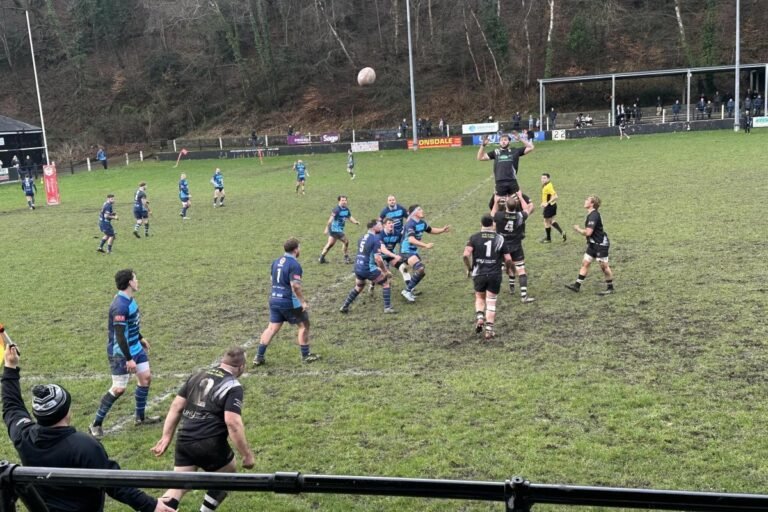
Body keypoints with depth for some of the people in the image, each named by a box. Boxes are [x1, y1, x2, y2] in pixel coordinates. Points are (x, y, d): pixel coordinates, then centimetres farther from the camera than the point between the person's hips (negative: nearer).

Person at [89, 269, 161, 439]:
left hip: (135, 348, 10)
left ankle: (140, 417, 27)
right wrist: (128, 359, -25)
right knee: (119, 388, -5)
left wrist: (141, 338, 27)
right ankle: (96, 424, 9)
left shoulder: (129, 299, 3)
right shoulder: (120, 306, -27)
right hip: (121, 353, -10)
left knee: (146, 377, 13)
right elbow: (119, 335, -27)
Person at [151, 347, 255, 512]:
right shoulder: (233, 386, -8)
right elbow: (233, 423, -18)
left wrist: (166, 437, 16)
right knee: (228, 476, 22)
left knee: (178, 487, 12)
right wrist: (247, 454, -13)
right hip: (210, 444, -5)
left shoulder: (197, 376, 12)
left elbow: (176, 407, 12)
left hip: (184, 442, 6)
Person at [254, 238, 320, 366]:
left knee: (272, 328, 12)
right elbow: (295, 286, -23)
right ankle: (306, 356, 16)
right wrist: (303, 302, -17)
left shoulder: (276, 261, 9)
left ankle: (259, 357, 9)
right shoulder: (294, 264, -17)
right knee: (304, 325, 9)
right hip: (289, 302, -7)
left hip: (274, 299, 7)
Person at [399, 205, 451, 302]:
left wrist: (442, 230, 8)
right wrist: (426, 245, -40)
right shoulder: (410, 224, -22)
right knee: (420, 269, -25)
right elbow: (411, 240, -34)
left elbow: (431, 230, 24)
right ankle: (407, 291, -14)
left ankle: (409, 290, 26)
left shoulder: (422, 223, 5)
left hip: (414, 251, 10)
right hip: (406, 251, -10)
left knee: (422, 272, 12)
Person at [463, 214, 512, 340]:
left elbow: (466, 255, -16)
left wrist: (469, 268, 0)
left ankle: (479, 318, -1)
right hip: (495, 275, 0)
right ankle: (489, 329, 3)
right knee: (491, 301, 7)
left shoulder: (474, 237, -4)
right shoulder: (499, 238, -1)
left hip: (479, 274, 0)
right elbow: (508, 259, -1)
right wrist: (508, 268, 20)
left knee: (480, 298, 22)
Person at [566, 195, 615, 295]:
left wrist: (578, 229, -12)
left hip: (601, 244, -10)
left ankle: (610, 288, 11)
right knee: (585, 263, 8)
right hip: (593, 244, 10)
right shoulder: (591, 214, 10)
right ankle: (577, 285, 11)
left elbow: (588, 232, -27)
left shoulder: (593, 216, -22)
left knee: (604, 266, -1)